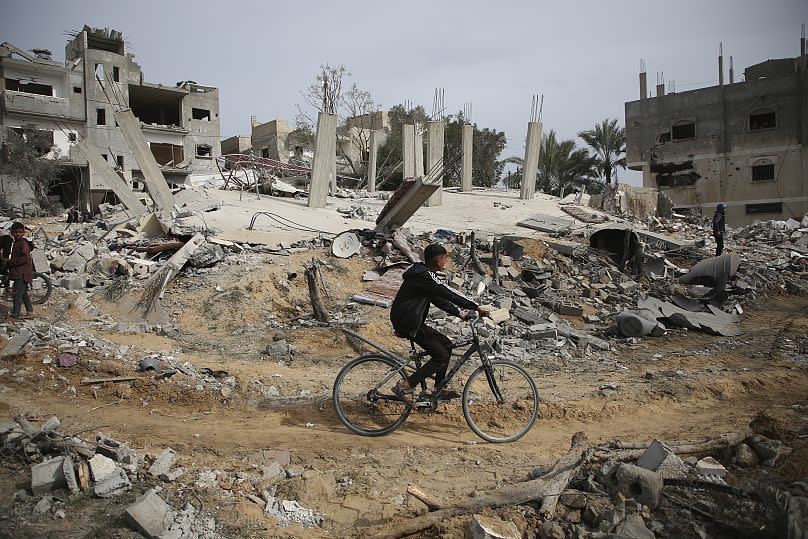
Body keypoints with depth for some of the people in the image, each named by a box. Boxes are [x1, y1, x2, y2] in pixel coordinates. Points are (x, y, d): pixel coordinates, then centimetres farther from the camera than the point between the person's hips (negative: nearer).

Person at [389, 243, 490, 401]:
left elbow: (439, 299, 18)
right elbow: (449, 294, -21)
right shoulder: (423, 276, -19)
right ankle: (405, 386, -7)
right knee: (441, 357, -9)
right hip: (407, 323, -10)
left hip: (412, 321, 10)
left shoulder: (424, 274, 13)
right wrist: (476, 307, -17)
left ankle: (439, 389, 20)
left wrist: (460, 314, 13)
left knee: (446, 344, 13)